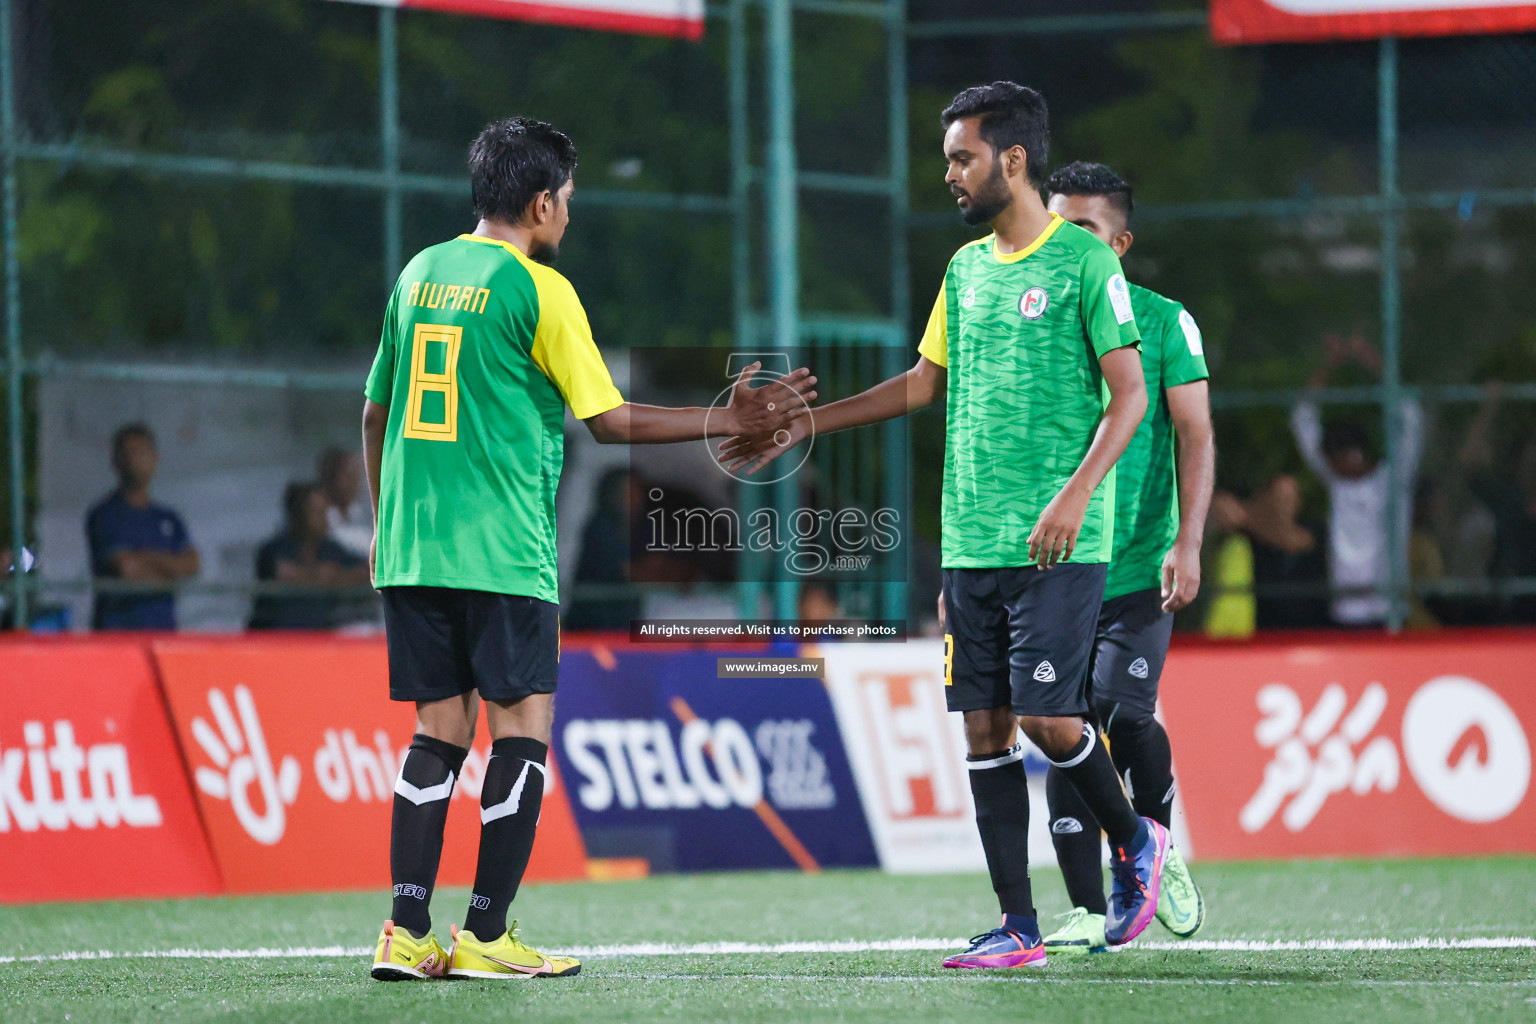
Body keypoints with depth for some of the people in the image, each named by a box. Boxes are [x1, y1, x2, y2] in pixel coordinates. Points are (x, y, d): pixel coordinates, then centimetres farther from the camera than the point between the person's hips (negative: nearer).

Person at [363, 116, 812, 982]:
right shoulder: (539, 289, -7)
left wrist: (384, 522, 28)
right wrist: (728, 422, 1)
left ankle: (407, 933, 1)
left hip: (410, 548, 6)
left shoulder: (421, 275, 12)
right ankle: (487, 936, -3)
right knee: (522, 730, 1)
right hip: (502, 553, -6)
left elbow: (377, 411, 18)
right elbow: (610, 421, -5)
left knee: (440, 730, 8)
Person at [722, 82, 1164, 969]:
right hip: (971, 545, 7)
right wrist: (804, 424, 22)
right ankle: (1019, 929, 6)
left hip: (1058, 546, -7)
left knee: (1045, 715, -11)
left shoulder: (1085, 262, -6)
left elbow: (1130, 394, -8)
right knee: (986, 730, 3)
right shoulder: (967, 268, 15)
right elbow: (924, 383, 24)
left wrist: (1077, 493, -20)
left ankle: (1136, 843, 17)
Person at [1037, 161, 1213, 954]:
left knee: (1122, 711, -17)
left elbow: (1195, 436, -1)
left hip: (1138, 569, -3)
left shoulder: (1164, 322, 2)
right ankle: (1086, 911, 4)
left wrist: (1187, 544, -12)